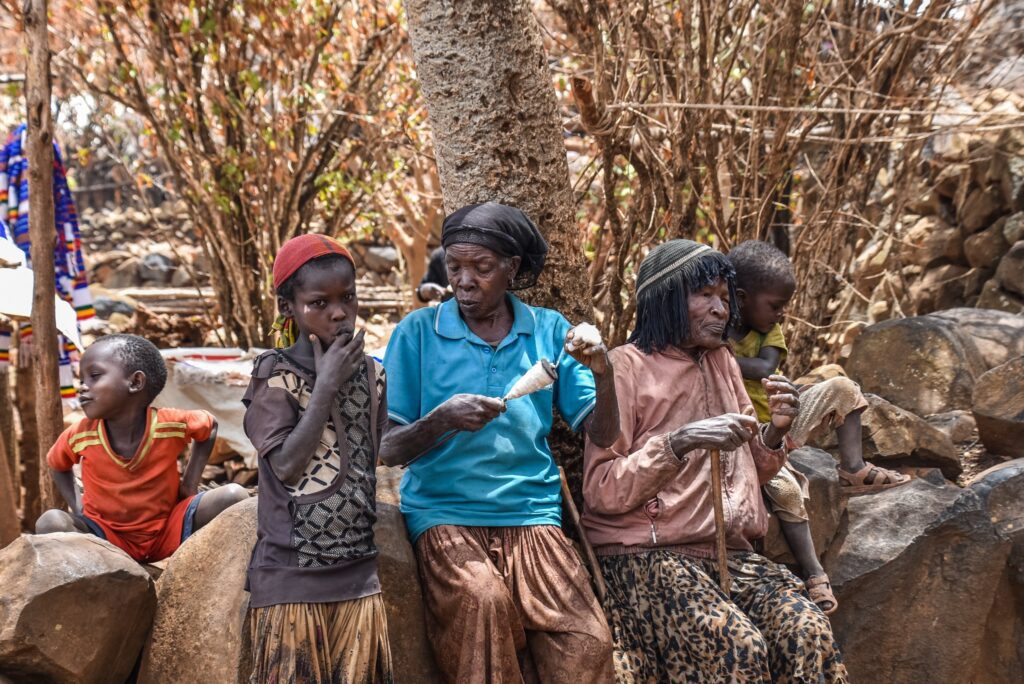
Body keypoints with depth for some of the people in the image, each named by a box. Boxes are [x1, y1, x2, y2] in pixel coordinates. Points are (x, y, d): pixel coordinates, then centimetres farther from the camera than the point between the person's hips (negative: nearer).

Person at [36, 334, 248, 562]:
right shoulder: (79, 437, -15)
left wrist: (190, 482, -3)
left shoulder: (172, 424, -18)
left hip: (167, 532, 0)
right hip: (108, 539, 0)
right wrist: (76, 506, -4)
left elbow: (209, 426, 5)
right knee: (50, 522, -29)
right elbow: (57, 465, 8)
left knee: (234, 496, -19)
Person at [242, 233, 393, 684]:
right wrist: (326, 384, -15)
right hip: (290, 574, -5)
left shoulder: (370, 374, 8)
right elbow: (287, 465, -17)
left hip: (358, 570, 5)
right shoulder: (275, 373, -8)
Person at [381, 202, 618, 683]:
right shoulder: (418, 332, 1)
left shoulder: (550, 331, 7)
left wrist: (603, 375, -12)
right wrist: (441, 421, -20)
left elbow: (602, 437, 7)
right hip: (444, 512, -1)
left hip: (531, 513, 2)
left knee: (588, 643, -23)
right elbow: (388, 449, 0)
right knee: (483, 601, -34)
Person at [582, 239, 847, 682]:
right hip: (646, 556, -5)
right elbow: (600, 491, -12)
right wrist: (680, 441, -23)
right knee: (739, 647, -27)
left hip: (728, 550, 6)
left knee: (810, 633, -19)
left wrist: (774, 432, -2)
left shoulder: (721, 363, 14)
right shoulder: (626, 368, -6)